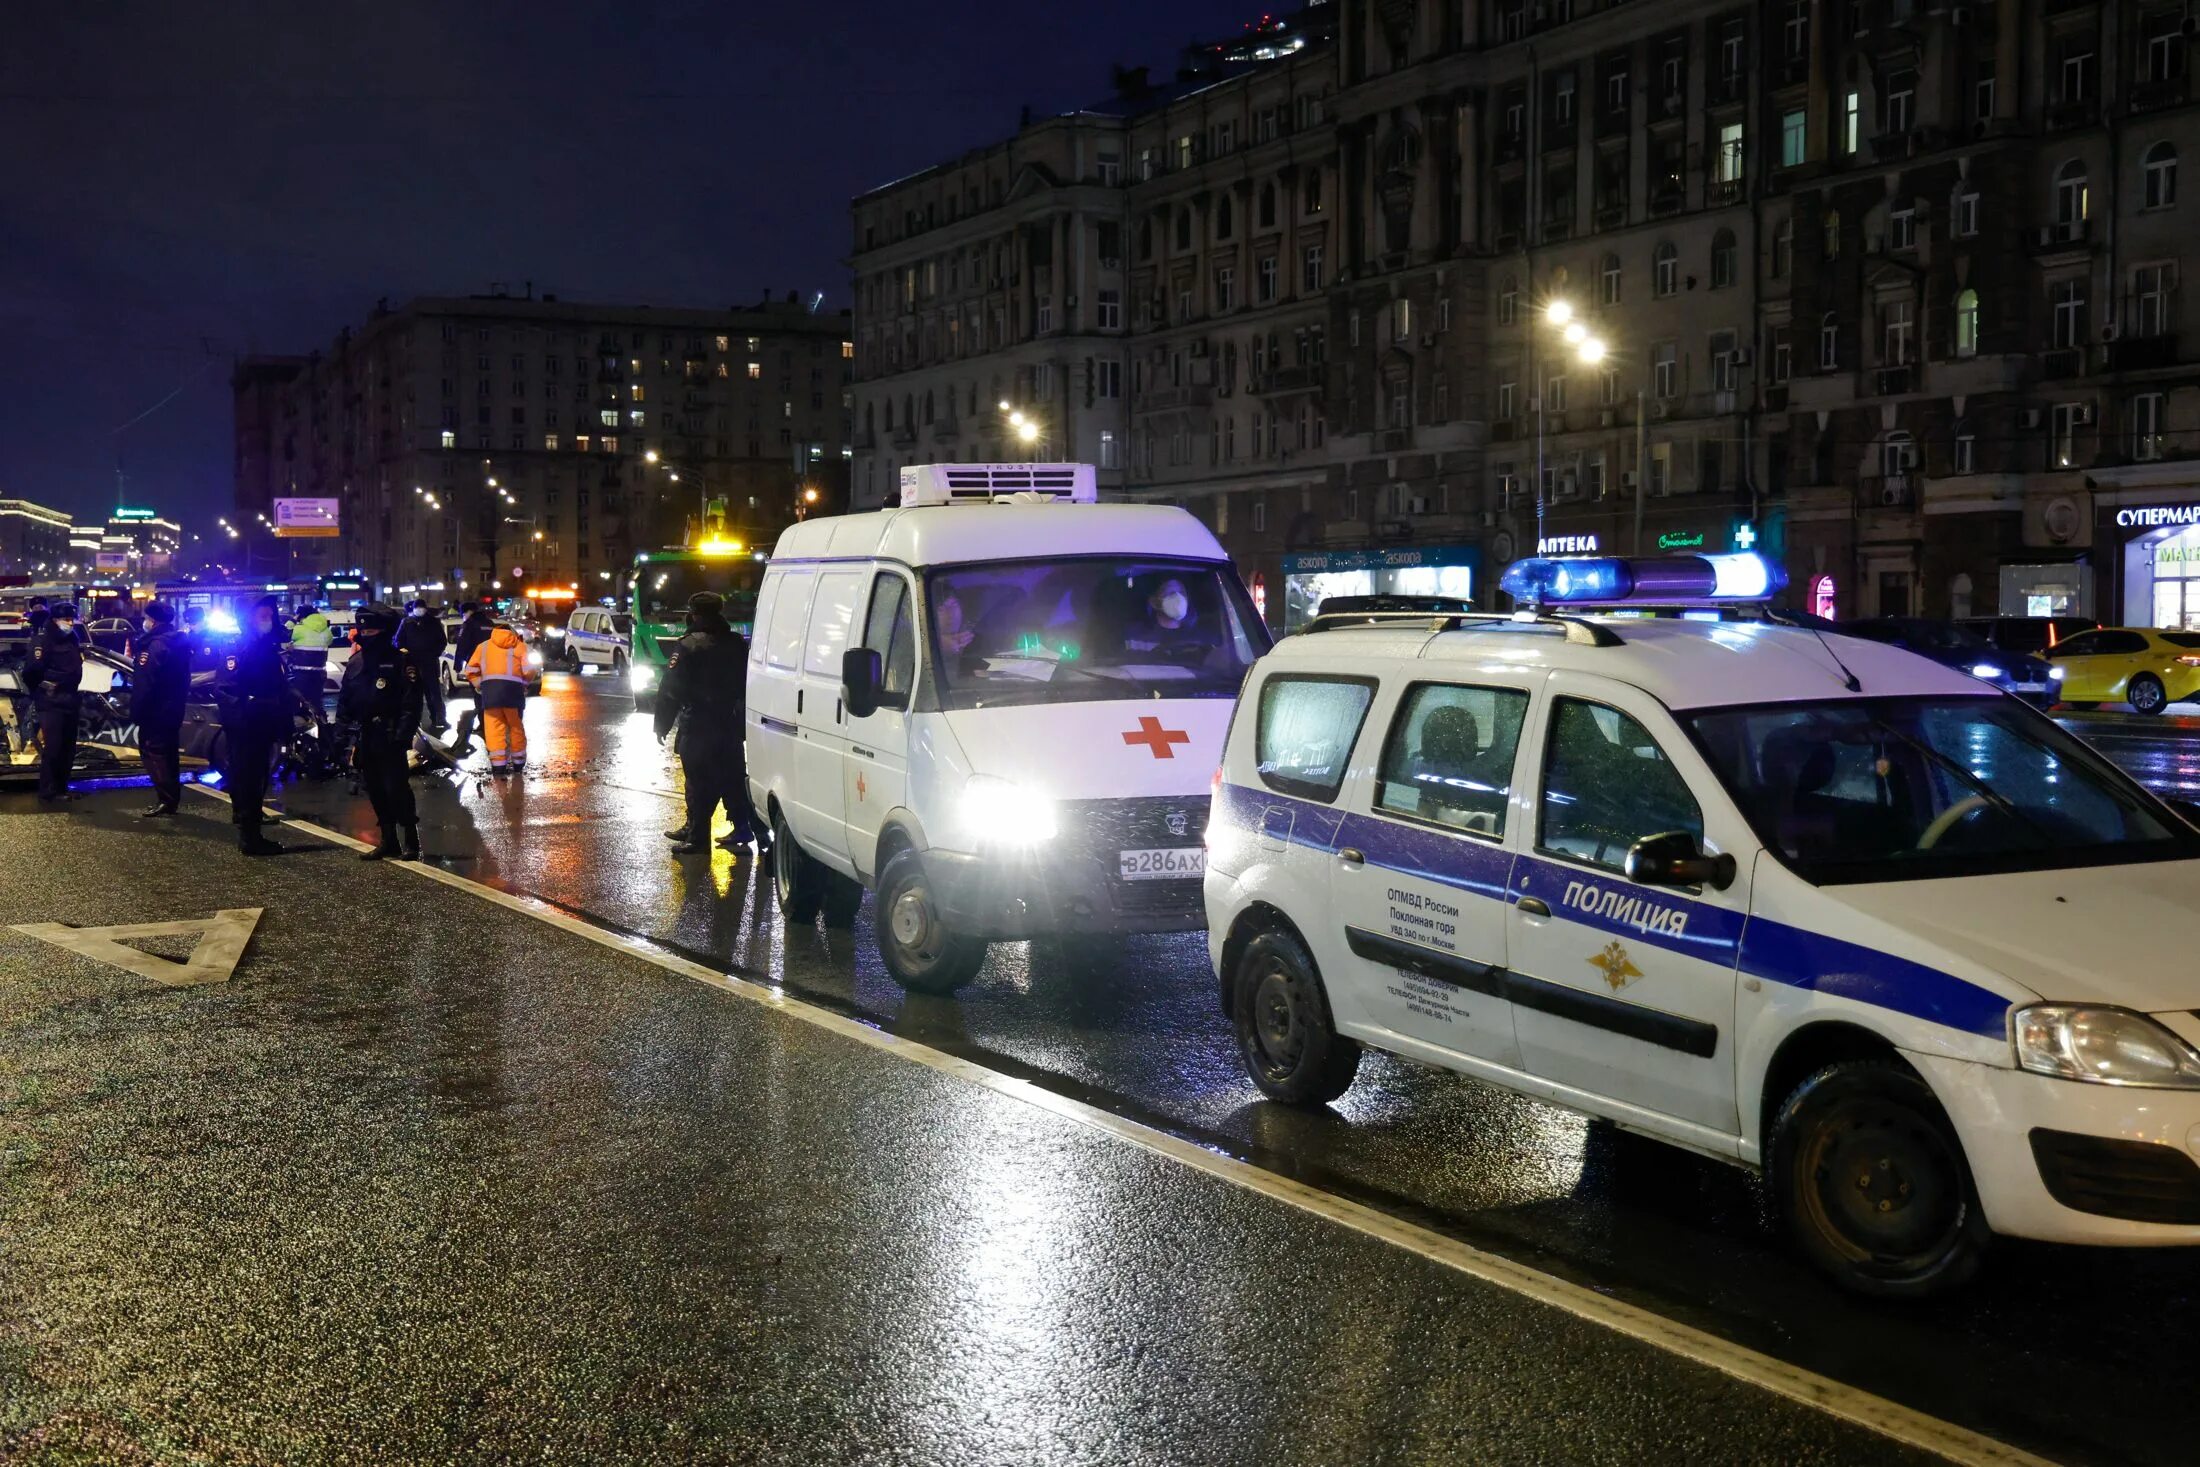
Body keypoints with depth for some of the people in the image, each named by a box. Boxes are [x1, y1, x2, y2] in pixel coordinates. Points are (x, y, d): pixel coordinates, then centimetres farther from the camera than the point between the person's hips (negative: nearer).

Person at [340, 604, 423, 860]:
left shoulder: (402, 660, -7)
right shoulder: (356, 662, 14)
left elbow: (411, 702, -13)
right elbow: (344, 699, 17)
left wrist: (403, 734, -21)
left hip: (388, 737, -7)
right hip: (364, 738, 7)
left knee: (396, 787, -10)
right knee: (375, 790, 10)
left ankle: (411, 841, -2)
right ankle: (388, 841, 17)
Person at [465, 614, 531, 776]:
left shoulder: (484, 646, 18)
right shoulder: (519, 646, 12)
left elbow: (471, 671, 9)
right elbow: (528, 670, -2)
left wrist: (479, 687, 17)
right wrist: (524, 684, 13)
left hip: (489, 688, 0)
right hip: (513, 688, 0)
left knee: (494, 726, 0)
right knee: (515, 725, 13)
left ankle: (498, 763, -8)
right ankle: (518, 761, 22)